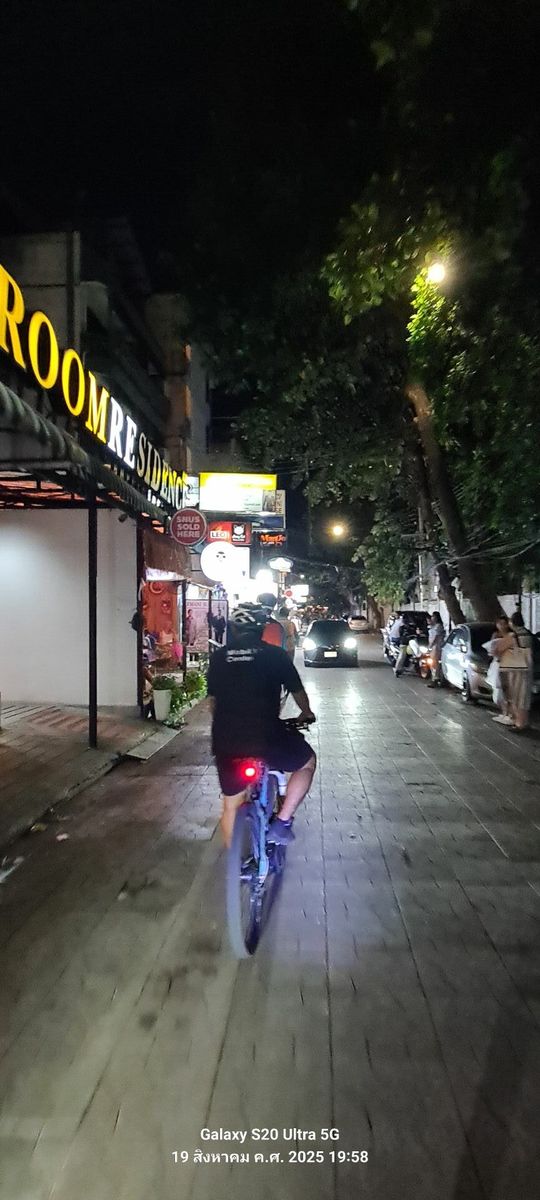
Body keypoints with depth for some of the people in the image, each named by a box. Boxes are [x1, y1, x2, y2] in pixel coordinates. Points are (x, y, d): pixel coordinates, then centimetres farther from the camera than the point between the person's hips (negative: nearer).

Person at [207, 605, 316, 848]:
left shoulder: (219, 657, 9)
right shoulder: (274, 654, 2)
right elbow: (297, 691, 13)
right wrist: (306, 713, 34)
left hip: (225, 741, 4)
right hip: (267, 738, -3)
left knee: (231, 805, 24)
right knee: (307, 761, 24)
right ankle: (282, 823, 15)